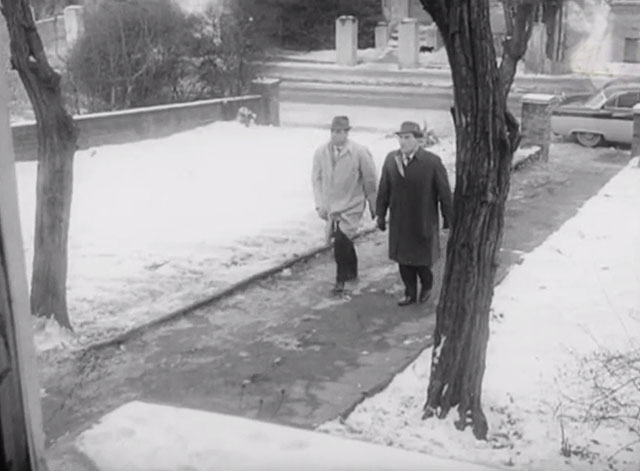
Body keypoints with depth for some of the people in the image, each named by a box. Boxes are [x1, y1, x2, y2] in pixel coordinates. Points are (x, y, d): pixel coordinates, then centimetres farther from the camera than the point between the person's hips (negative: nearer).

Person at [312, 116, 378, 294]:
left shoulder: (360, 152, -13)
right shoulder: (321, 152, -6)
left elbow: (370, 181, -4)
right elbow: (317, 179, 3)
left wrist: (373, 206, 3)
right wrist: (320, 204, -3)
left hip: (351, 207, -4)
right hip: (331, 206, 4)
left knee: (341, 241, -16)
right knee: (343, 241, 16)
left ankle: (341, 279, 4)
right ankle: (351, 272, 41)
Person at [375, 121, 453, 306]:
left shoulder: (432, 162, -15)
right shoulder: (391, 159, -3)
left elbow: (444, 192, -9)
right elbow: (384, 189, 5)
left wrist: (448, 220, -6)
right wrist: (380, 214, 6)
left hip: (423, 222, -3)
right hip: (399, 221, 4)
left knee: (422, 259, 9)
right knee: (403, 258, 13)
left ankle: (427, 286, 39)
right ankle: (410, 293, 31)